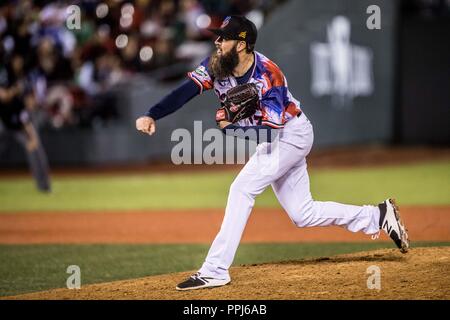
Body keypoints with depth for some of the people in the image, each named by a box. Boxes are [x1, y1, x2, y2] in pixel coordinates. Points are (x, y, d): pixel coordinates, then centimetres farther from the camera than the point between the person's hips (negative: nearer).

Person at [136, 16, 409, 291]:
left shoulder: (268, 76, -29)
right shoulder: (216, 65, -11)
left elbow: (271, 127, -33)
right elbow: (185, 92, -19)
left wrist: (233, 126, -46)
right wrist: (151, 116, -33)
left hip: (292, 133, -8)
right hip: (272, 141, 8)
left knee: (243, 188, -20)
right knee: (303, 214, 10)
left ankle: (215, 270, -19)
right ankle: (379, 216, 21)